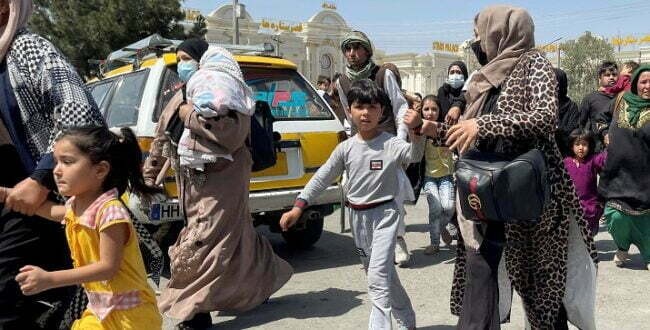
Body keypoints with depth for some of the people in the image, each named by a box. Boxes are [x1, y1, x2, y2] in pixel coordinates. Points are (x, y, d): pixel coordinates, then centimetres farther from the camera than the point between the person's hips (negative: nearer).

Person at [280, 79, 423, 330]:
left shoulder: (391, 144, -11)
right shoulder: (345, 148, 0)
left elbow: (414, 155, -31)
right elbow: (322, 178, 2)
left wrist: (414, 131, -52)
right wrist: (298, 208, -4)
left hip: (384, 214, -5)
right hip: (357, 216, 5)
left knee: (378, 275, -14)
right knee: (384, 274, 18)